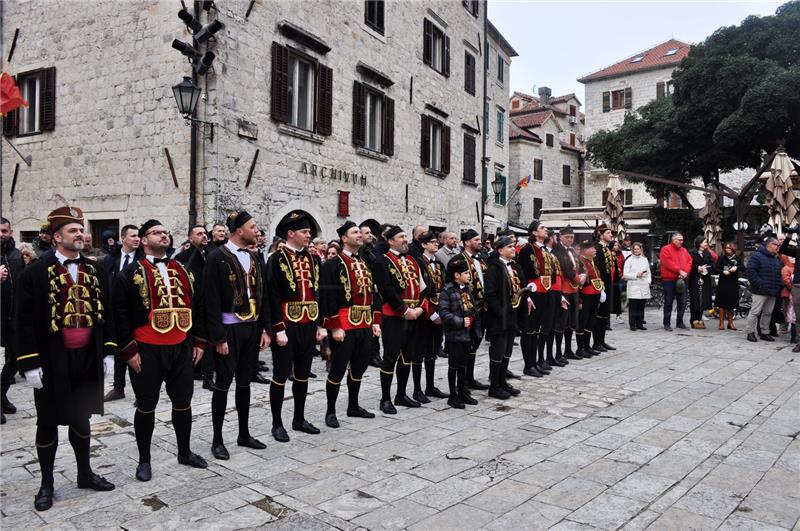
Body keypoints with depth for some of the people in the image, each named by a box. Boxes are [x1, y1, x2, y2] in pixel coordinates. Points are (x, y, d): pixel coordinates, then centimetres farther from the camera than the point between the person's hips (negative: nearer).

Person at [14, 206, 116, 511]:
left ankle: (85, 473, 31)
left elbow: (105, 313, 10)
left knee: (81, 418, 17)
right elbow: (24, 321, -8)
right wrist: (30, 363, -12)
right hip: (52, 362, -4)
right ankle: (46, 484, 25)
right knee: (48, 422, 9)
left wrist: (109, 352, 5)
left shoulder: (95, 271, 6)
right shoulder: (36, 272, -8)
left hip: (88, 360, 4)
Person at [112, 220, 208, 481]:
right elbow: (120, 314, -8)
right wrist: (129, 351, -11)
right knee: (146, 406, 7)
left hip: (181, 349, 5)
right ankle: (144, 460, 24)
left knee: (183, 402, 13)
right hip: (147, 352, -4)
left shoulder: (182, 271, 11)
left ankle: (184, 452, 31)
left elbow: (194, 306, 15)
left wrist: (198, 342, 10)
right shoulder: (130, 273, -5)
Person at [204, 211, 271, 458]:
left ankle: (244, 434, 28)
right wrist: (218, 337, -16)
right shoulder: (217, 257, -11)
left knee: (245, 383, 15)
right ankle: (217, 440, 16)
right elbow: (211, 301, -14)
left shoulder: (253, 258, 10)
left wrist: (265, 329, 7)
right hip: (229, 329, -6)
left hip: (252, 327, 6)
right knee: (222, 385, 3)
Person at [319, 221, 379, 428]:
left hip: (365, 325, 7)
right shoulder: (333, 264, -8)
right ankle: (331, 412, 14)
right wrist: (335, 327, -17)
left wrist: (375, 321, 11)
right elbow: (327, 297, -14)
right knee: (338, 370, 1)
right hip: (343, 327, -7)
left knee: (359, 368, 16)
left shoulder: (365, 264, 15)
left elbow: (373, 294, 18)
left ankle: (353, 406, 31)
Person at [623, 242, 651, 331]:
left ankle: (639, 324, 15)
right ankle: (632, 325, 1)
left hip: (644, 287, 4)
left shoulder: (645, 260, 13)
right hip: (633, 287, -4)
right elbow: (625, 274, -3)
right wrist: (635, 275, -13)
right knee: (633, 307, -5)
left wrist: (648, 281, 3)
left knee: (641, 306, 7)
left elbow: (648, 272, 17)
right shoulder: (629, 260, 1)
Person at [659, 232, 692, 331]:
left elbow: (689, 262, 7)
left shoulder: (684, 250, 16)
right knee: (668, 302, -1)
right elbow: (668, 263, -14)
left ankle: (680, 322, 19)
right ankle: (666, 324, 4)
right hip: (669, 280, -6)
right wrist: (680, 271, -16)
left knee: (682, 302, 7)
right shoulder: (665, 249, -3)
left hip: (682, 279, 6)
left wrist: (685, 272, -10)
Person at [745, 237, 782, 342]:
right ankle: (750, 332, 0)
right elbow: (751, 271, -15)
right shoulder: (756, 256, -6)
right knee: (755, 312, -7)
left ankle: (764, 332, 19)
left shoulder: (776, 259, 20)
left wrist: (778, 286, 9)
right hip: (760, 291, -8)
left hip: (773, 292, 8)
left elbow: (779, 274, 25)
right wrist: (759, 284, -20)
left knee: (768, 313, 11)